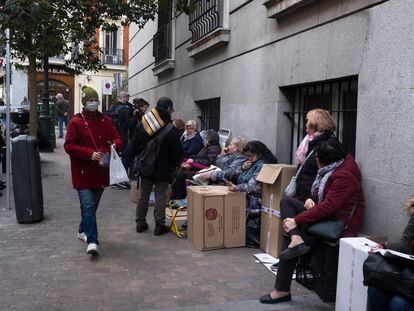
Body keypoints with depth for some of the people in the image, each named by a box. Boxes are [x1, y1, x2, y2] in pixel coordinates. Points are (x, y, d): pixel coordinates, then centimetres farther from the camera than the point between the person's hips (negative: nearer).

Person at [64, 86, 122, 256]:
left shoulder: (106, 121, 7)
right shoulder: (75, 122, -5)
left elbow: (117, 140, 8)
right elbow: (69, 146, -10)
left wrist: (112, 147, -17)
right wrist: (90, 154, -20)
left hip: (101, 171, 5)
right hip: (83, 172, -4)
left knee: (92, 205, 16)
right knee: (88, 206, -11)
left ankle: (83, 231, 37)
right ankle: (92, 241, -5)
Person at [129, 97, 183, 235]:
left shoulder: (141, 125, -1)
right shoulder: (171, 130, -16)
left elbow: (133, 147, 4)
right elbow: (177, 152, -10)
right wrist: (174, 164, 8)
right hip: (163, 169, -4)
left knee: (144, 195, 14)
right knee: (160, 196, 5)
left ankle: (140, 223, 23)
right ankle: (159, 225, 9)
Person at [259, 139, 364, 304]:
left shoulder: (344, 176, -20)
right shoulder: (333, 168, 7)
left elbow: (328, 207, -27)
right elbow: (322, 196, 19)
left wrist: (296, 221, -24)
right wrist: (311, 199, -4)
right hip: (328, 215, 10)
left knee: (292, 233, -14)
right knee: (286, 201, 2)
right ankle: (296, 240, -14)